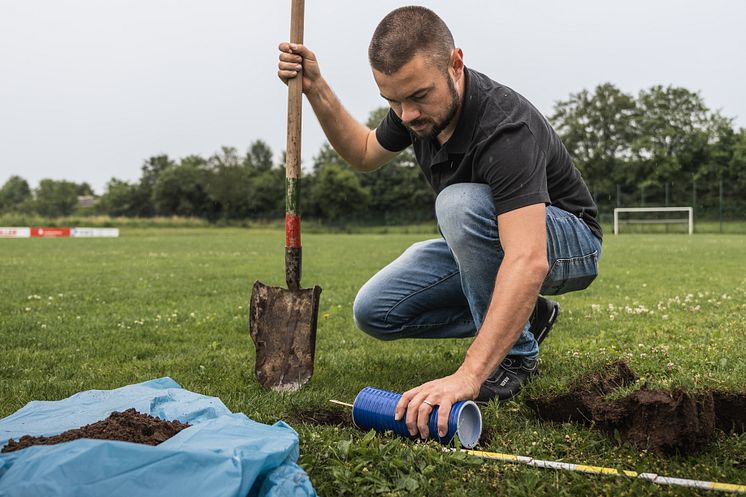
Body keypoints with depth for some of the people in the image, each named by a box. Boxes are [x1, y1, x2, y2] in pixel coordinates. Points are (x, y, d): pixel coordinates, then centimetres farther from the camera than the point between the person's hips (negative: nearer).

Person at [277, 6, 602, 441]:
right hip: (491, 240, 7)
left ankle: (515, 354, -16)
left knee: (461, 203, -37)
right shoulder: (416, 107, -11)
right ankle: (524, 316, 7)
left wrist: (467, 376, -56)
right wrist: (315, 88, -6)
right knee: (374, 311, -7)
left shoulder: (506, 127, -36)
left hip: (568, 242, -7)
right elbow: (365, 154, 10)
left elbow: (528, 263, -47)